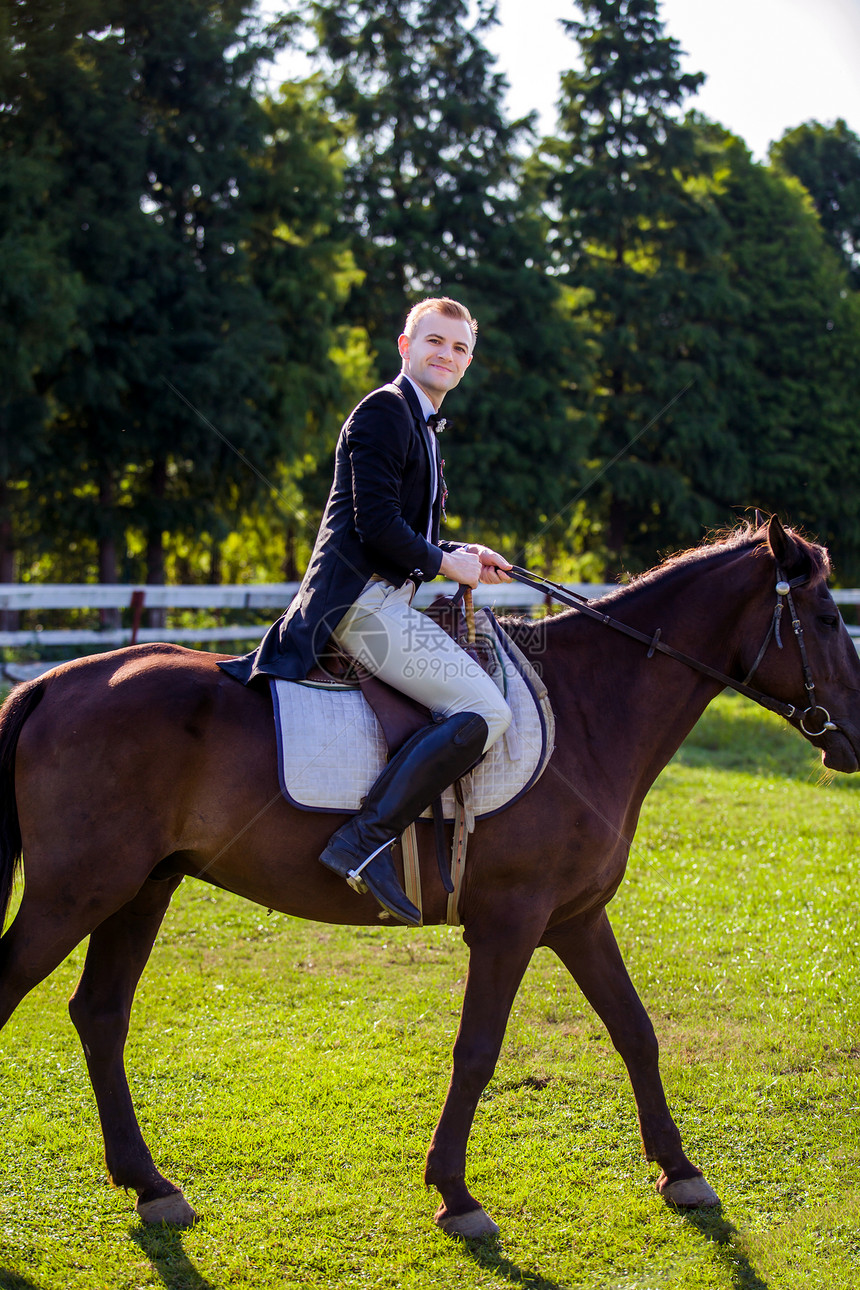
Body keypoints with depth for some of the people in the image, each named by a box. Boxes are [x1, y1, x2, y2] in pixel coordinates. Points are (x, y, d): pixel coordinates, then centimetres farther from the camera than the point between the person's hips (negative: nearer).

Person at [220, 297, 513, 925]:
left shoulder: (422, 426, 24)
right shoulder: (384, 411, -8)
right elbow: (377, 523, -17)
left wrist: (460, 553, 15)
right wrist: (442, 563, -5)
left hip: (383, 601, 10)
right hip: (363, 598, -10)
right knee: (485, 710, -21)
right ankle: (366, 841, -26)